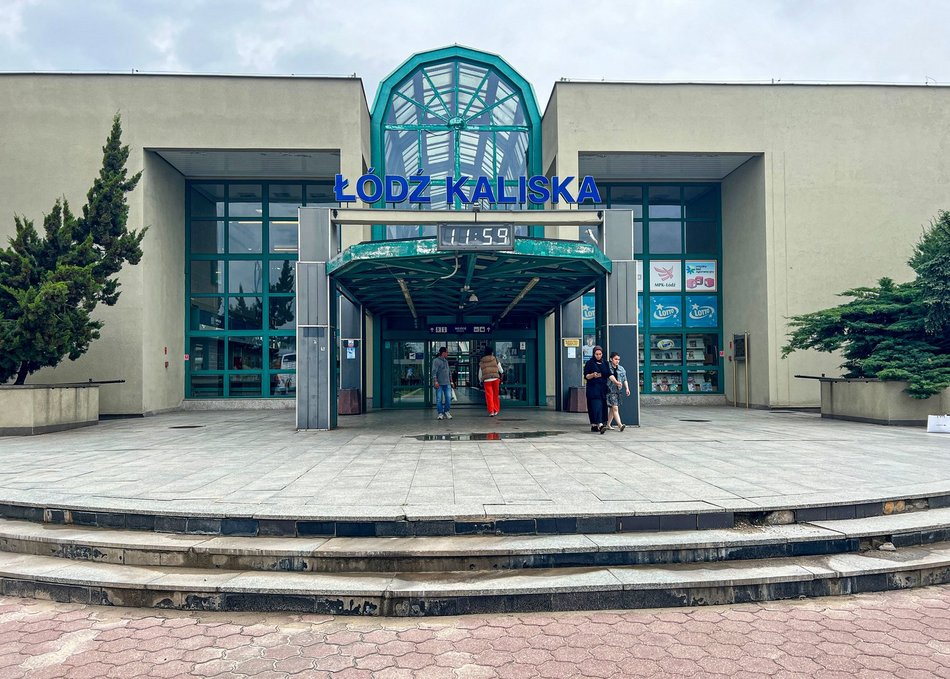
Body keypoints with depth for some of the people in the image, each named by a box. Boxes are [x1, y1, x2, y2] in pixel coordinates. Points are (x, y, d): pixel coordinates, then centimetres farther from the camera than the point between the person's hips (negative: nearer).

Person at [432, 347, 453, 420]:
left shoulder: (446, 361, 18)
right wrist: (435, 381, -19)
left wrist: (451, 382, 21)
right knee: (439, 399, -3)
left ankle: (446, 411, 13)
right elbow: (434, 372, -11)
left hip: (447, 383, 6)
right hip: (439, 384, -6)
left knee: (449, 398, -2)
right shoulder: (436, 360, -3)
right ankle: (441, 413, 5)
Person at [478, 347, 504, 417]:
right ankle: (496, 410, 17)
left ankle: (491, 411, -7)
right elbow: (501, 370, 14)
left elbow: (480, 374, 12)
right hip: (495, 379, 0)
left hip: (486, 380, 0)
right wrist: (502, 372, 37)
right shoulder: (495, 360, 3)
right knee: (495, 395, 12)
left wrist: (481, 381, 25)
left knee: (489, 396, 0)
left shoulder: (481, 362, 6)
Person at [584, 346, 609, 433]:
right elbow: (586, 376, -2)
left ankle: (594, 425, 12)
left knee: (603, 406, 4)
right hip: (593, 389, -5)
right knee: (597, 406, -16)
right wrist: (593, 375, -21)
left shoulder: (605, 363, 14)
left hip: (603, 388, 5)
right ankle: (599, 425, -26)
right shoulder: (589, 363, 1)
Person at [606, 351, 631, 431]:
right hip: (611, 390, -6)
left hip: (618, 390, 6)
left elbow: (625, 379, 12)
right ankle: (620, 425, -20)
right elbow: (610, 376, -14)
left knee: (612, 408, 11)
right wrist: (616, 382, -28)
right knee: (615, 407, -13)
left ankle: (608, 424, 20)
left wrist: (627, 388, 2)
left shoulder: (621, 369, 13)